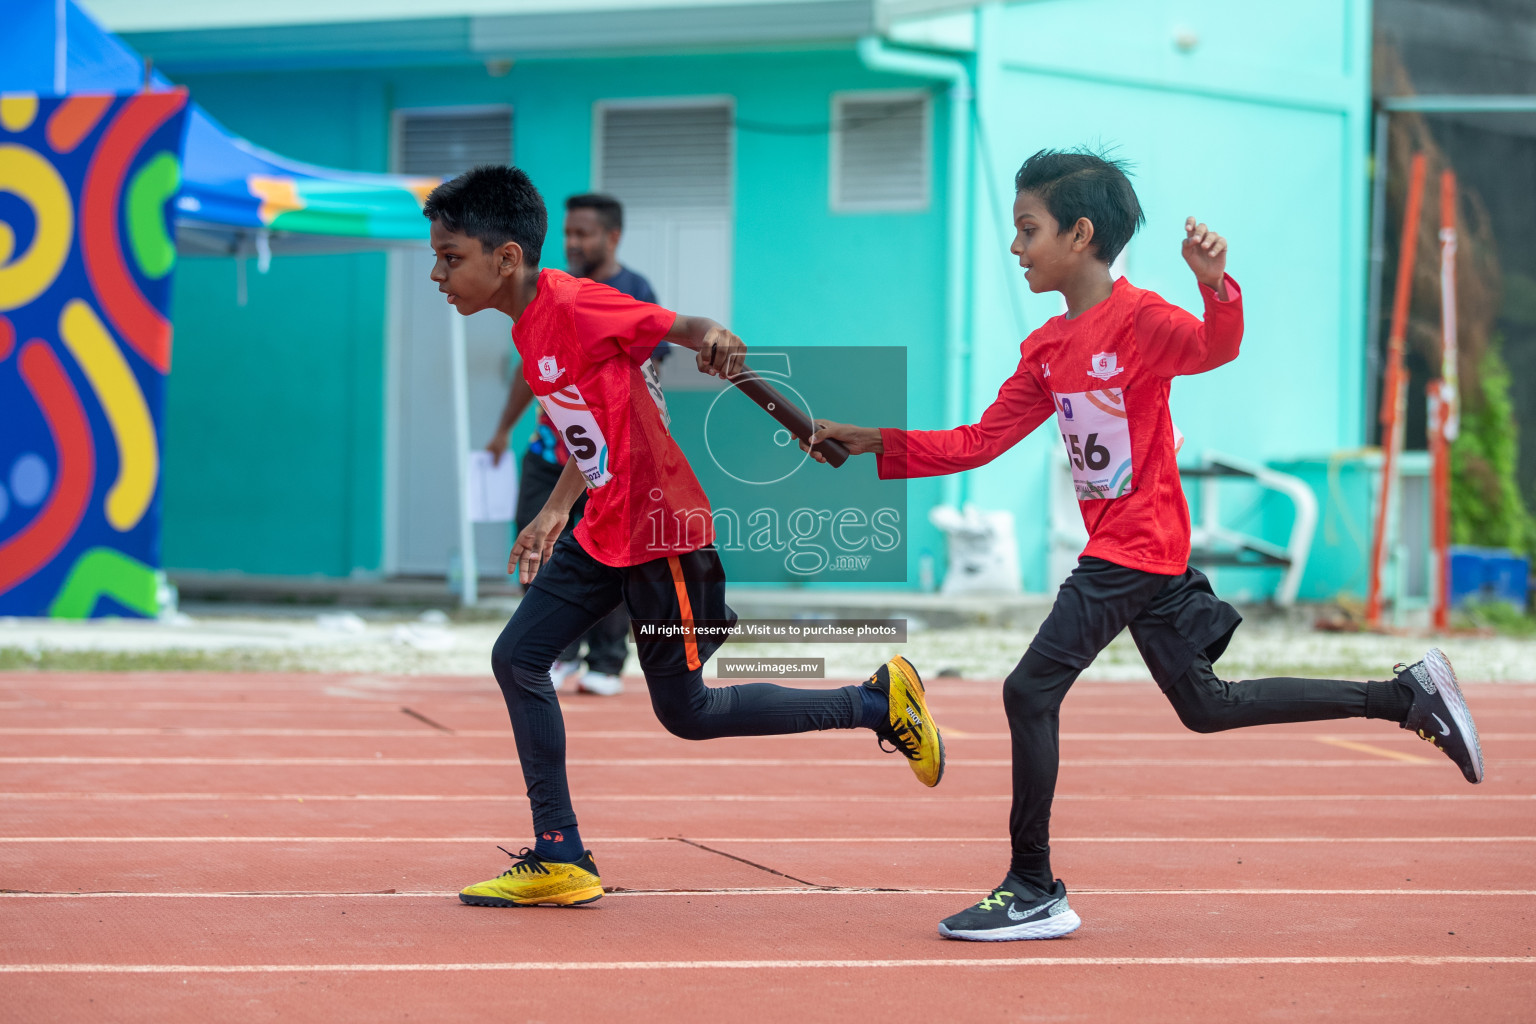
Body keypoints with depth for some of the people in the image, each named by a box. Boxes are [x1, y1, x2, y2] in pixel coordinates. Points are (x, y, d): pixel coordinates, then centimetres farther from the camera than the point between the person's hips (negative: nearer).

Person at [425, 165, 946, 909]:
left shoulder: (576, 307, -19)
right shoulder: (529, 326, 9)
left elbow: (682, 328, -22)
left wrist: (713, 338, -44)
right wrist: (555, 511, 22)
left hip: (662, 535, -9)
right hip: (603, 534, 9)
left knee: (686, 713, 1)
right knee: (517, 657, 2)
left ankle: (879, 702, 13)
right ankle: (559, 858, 8)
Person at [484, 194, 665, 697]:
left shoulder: (635, 294, -6)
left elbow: (647, 374, -10)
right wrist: (504, 428, 22)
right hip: (550, 446, 5)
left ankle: (606, 665, 11)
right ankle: (560, 653, 7)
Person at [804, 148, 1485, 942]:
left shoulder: (1139, 318, -13)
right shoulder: (1046, 348, 12)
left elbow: (1216, 348, -31)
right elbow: (979, 444, 12)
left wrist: (1215, 283, -51)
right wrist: (877, 445, 5)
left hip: (1134, 550, -9)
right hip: (1126, 548, 9)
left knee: (1030, 691, -12)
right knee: (1206, 707, 15)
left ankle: (1032, 891, -5)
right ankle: (1407, 696, 20)